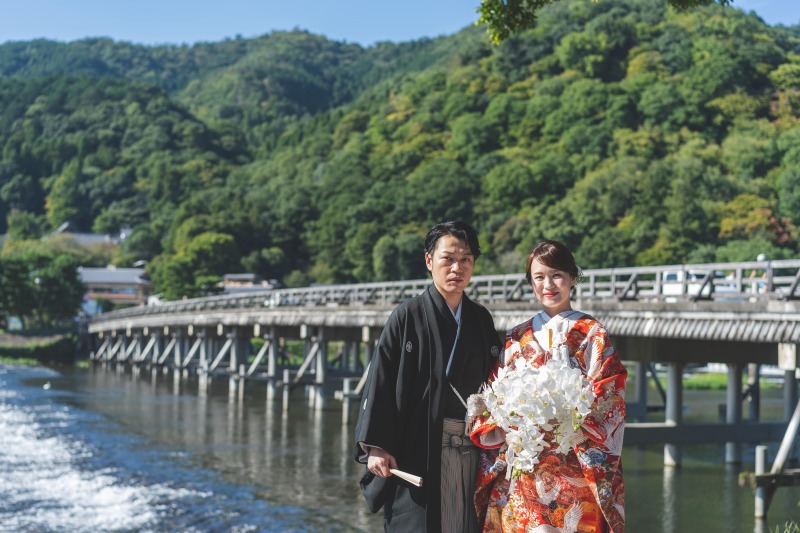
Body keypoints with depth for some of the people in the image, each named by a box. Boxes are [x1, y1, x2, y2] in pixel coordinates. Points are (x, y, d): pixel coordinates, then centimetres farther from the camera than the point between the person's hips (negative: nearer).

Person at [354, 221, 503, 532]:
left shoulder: (481, 319, 10)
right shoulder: (408, 316, -3)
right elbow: (380, 382, -6)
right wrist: (375, 446, -12)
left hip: (470, 452, 4)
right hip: (417, 451, -4)